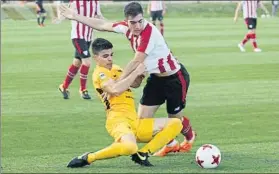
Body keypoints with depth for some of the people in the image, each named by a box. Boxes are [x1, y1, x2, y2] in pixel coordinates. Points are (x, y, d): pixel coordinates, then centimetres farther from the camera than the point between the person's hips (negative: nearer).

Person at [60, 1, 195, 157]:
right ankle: (171, 144, 27)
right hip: (156, 77, 7)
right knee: (143, 118, 3)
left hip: (175, 78, -7)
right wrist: (75, 16, 9)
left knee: (175, 118, 8)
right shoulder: (127, 27, -9)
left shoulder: (149, 32, -31)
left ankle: (190, 138, 43)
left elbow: (136, 62, -32)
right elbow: (103, 25, 5)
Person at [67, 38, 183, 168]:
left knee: (176, 123, 0)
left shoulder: (115, 69, 21)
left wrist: (141, 70, 10)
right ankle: (88, 158, -18)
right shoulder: (99, 73, -6)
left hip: (135, 122, 9)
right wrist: (136, 72, -16)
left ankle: (142, 154, -7)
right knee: (129, 147, -42)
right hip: (118, 120, -9)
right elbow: (115, 90, -23)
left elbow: (135, 84, 32)